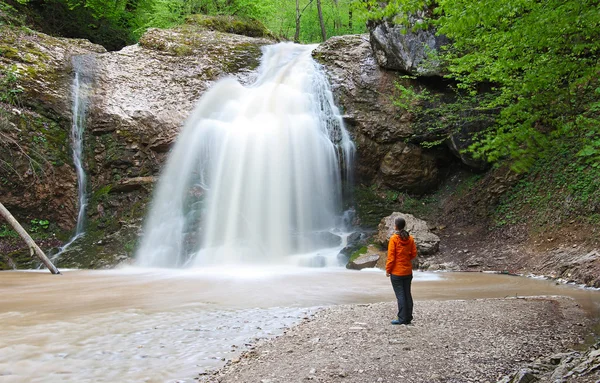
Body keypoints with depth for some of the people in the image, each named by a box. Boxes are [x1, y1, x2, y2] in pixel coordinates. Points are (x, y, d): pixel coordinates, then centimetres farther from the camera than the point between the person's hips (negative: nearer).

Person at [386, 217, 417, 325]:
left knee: (400, 295, -2)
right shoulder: (410, 238, 2)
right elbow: (414, 254, 5)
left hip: (396, 272, -5)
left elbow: (391, 256, -13)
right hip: (408, 271, 5)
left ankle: (402, 319, 0)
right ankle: (408, 318, 17)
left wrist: (388, 269, -4)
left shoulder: (394, 239, -13)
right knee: (407, 294, 12)